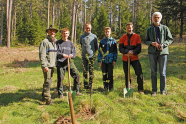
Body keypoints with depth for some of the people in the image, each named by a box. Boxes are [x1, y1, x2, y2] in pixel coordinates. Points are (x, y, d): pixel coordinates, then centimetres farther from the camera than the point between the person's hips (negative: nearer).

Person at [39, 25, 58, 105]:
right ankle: (48, 99, -3)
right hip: (47, 66, -8)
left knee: (48, 81, 15)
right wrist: (44, 65, -20)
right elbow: (42, 55, -14)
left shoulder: (55, 42, 16)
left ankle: (44, 97, 28)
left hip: (52, 65, 8)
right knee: (47, 82, -7)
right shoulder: (45, 42, -9)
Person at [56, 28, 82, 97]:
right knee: (60, 78, -1)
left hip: (69, 62, 3)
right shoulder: (58, 43, 2)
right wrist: (62, 55, -20)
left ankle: (76, 90, 13)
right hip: (60, 63, -3)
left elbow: (74, 52, 11)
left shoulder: (70, 43, 12)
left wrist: (72, 55, -12)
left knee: (77, 75, -4)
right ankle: (60, 94, 16)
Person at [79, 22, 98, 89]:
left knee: (91, 71, 2)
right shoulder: (82, 36, 6)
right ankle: (85, 84, 13)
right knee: (85, 71, 5)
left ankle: (90, 84, 12)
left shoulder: (94, 36, 2)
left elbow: (96, 46, 10)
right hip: (84, 56, 1)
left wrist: (94, 52, 7)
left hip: (92, 56, -1)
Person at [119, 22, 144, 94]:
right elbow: (120, 48, -2)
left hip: (134, 58, -2)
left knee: (139, 73, -12)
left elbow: (139, 48, -4)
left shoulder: (137, 37, 2)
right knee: (127, 74, 8)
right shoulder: (123, 38, 7)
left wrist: (133, 52, -21)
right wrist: (127, 52, -19)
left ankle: (140, 89, 1)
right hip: (125, 59, 2)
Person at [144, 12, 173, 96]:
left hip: (163, 52, -1)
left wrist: (163, 44, -11)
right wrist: (152, 43, -10)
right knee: (153, 72, 4)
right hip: (152, 52, 1)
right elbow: (145, 41, 11)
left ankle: (163, 90, 14)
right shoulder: (149, 29, 11)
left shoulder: (165, 28, 8)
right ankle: (154, 90, 13)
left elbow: (170, 39, 7)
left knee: (163, 72, 2)